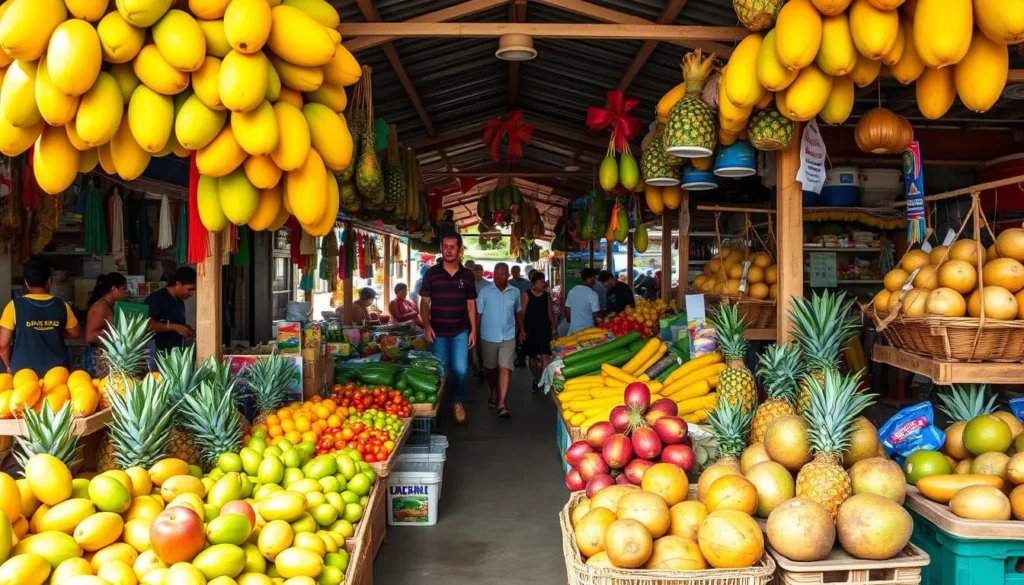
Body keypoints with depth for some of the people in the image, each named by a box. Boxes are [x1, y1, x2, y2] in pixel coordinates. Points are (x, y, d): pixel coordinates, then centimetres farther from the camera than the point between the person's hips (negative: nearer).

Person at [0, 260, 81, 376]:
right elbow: (75, 333, 10)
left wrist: (9, 366, 8)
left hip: (24, 371, -2)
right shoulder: (62, 305, -3)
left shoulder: (15, 306, -9)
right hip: (56, 370, 2)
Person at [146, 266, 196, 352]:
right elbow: (147, 324, -22)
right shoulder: (156, 299, -10)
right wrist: (174, 327, -24)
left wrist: (187, 331, 6)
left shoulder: (180, 302, 14)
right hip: (158, 352, -8)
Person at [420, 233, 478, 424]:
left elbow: (471, 304, 6)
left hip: (461, 331, 1)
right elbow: (424, 302, -1)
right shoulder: (431, 273, -3)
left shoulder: (467, 275, 2)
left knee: (460, 369, 2)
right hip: (438, 331, -1)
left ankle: (458, 401, 22)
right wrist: (426, 326, -12)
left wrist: (474, 330, 1)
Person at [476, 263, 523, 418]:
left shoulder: (515, 292, 3)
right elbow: (478, 313, -3)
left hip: (508, 337, 0)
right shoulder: (485, 291, -4)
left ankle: (501, 403, -10)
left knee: (505, 368, -9)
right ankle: (494, 393, 38)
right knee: (491, 368, 14)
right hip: (488, 337, 0)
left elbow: (518, 312, 15)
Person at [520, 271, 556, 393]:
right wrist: (522, 330, -10)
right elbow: (522, 313, -5)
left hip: (545, 329, 1)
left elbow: (550, 312, 10)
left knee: (545, 357, -10)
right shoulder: (526, 295, -5)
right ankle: (536, 380, 25)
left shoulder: (547, 295, 4)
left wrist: (555, 327, 6)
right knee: (532, 357, 11)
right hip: (530, 330, -1)